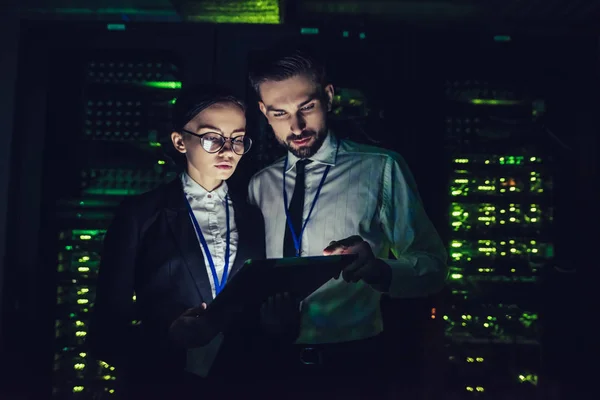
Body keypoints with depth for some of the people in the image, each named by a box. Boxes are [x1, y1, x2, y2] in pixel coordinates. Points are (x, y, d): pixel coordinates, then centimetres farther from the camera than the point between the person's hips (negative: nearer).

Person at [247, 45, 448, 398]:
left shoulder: (381, 170, -9)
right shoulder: (259, 186, 4)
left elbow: (433, 267, -10)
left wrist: (378, 269, -29)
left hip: (355, 365, -3)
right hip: (279, 364, 4)